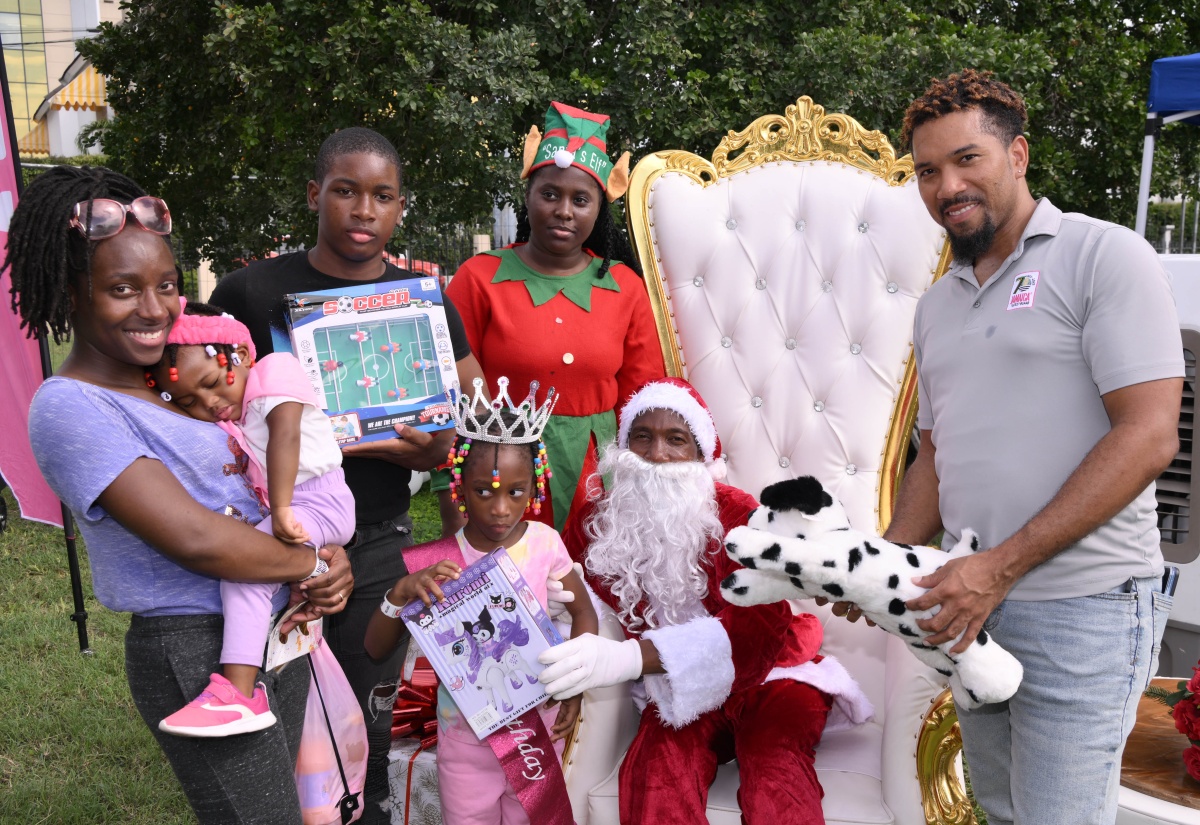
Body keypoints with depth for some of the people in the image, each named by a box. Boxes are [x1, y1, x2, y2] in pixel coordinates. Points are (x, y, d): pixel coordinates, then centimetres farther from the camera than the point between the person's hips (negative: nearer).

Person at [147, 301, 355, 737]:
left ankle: (239, 696, -30)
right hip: (283, 508, 10)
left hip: (318, 500, -10)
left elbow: (285, 435, -21)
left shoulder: (276, 369, -7)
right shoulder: (223, 422, 18)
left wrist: (281, 509, -29)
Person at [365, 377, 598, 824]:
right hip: (466, 730, 0)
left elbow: (584, 613, 3)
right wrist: (401, 592, -26)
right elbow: (375, 648, -8)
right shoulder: (438, 563, -13)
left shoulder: (544, 543, -12)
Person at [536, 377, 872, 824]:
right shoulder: (597, 520, -2)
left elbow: (756, 629, -29)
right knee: (654, 778, -28)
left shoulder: (739, 517, -16)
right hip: (679, 692, 3)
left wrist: (630, 658, -43)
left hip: (766, 677, -2)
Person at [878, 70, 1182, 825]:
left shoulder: (1104, 256, -8)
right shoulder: (936, 305, 13)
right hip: (971, 602, 7)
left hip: (1080, 610, -6)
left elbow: (1148, 436, -16)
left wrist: (1001, 567, -19)